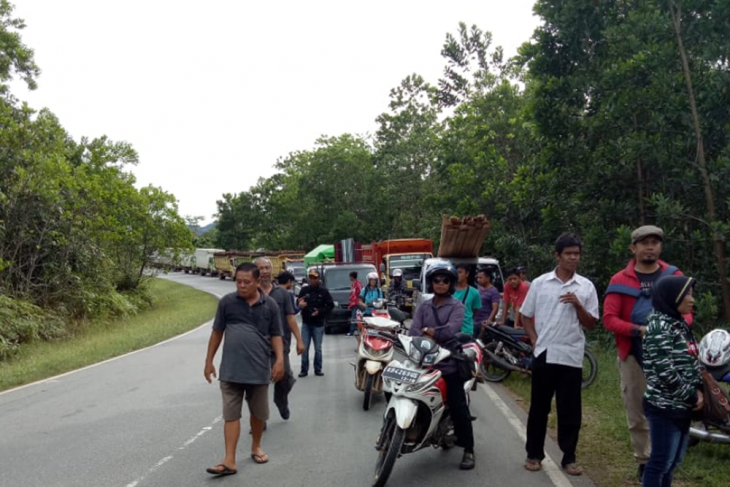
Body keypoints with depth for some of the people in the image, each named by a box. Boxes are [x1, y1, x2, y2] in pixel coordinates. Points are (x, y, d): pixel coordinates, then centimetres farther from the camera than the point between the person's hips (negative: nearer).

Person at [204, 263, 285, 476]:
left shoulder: (269, 305, 0)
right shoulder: (227, 302, -1)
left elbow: (275, 335, 4)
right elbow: (217, 332, 6)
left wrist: (280, 359, -8)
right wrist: (209, 361, 7)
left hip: (259, 369, 1)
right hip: (231, 370, -1)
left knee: (259, 413, 14)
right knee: (231, 414, 0)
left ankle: (256, 447, 36)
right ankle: (229, 461, 4)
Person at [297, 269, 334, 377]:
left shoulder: (323, 291, -3)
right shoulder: (304, 290, 2)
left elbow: (330, 305, -1)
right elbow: (298, 303, 7)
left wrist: (320, 311, -14)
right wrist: (300, 304, -17)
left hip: (318, 324, -1)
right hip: (306, 324, 1)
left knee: (318, 348, 6)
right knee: (304, 348, 2)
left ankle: (318, 369, 17)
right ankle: (304, 369, 10)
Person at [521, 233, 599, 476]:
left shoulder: (586, 286, 3)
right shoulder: (540, 283, 1)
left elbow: (591, 324, 3)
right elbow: (526, 316, 10)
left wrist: (577, 304, -13)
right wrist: (535, 340, -2)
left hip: (572, 357, 0)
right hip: (544, 355, 0)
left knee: (570, 410, 6)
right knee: (539, 408, 9)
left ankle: (569, 457, 18)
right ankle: (534, 454, 21)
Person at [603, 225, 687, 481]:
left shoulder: (674, 276, 7)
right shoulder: (620, 280, 0)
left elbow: (686, 312, 6)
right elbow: (609, 319, -6)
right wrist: (638, 330, -21)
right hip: (633, 355, -1)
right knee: (636, 415, 8)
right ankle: (644, 462, 22)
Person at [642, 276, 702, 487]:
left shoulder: (679, 323, 11)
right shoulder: (659, 326, -17)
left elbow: (692, 362, 15)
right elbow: (666, 372, -21)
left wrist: (697, 390, 1)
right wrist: (691, 397, -11)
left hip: (681, 405, 9)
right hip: (664, 407, -9)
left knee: (674, 460, 17)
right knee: (661, 460, -1)